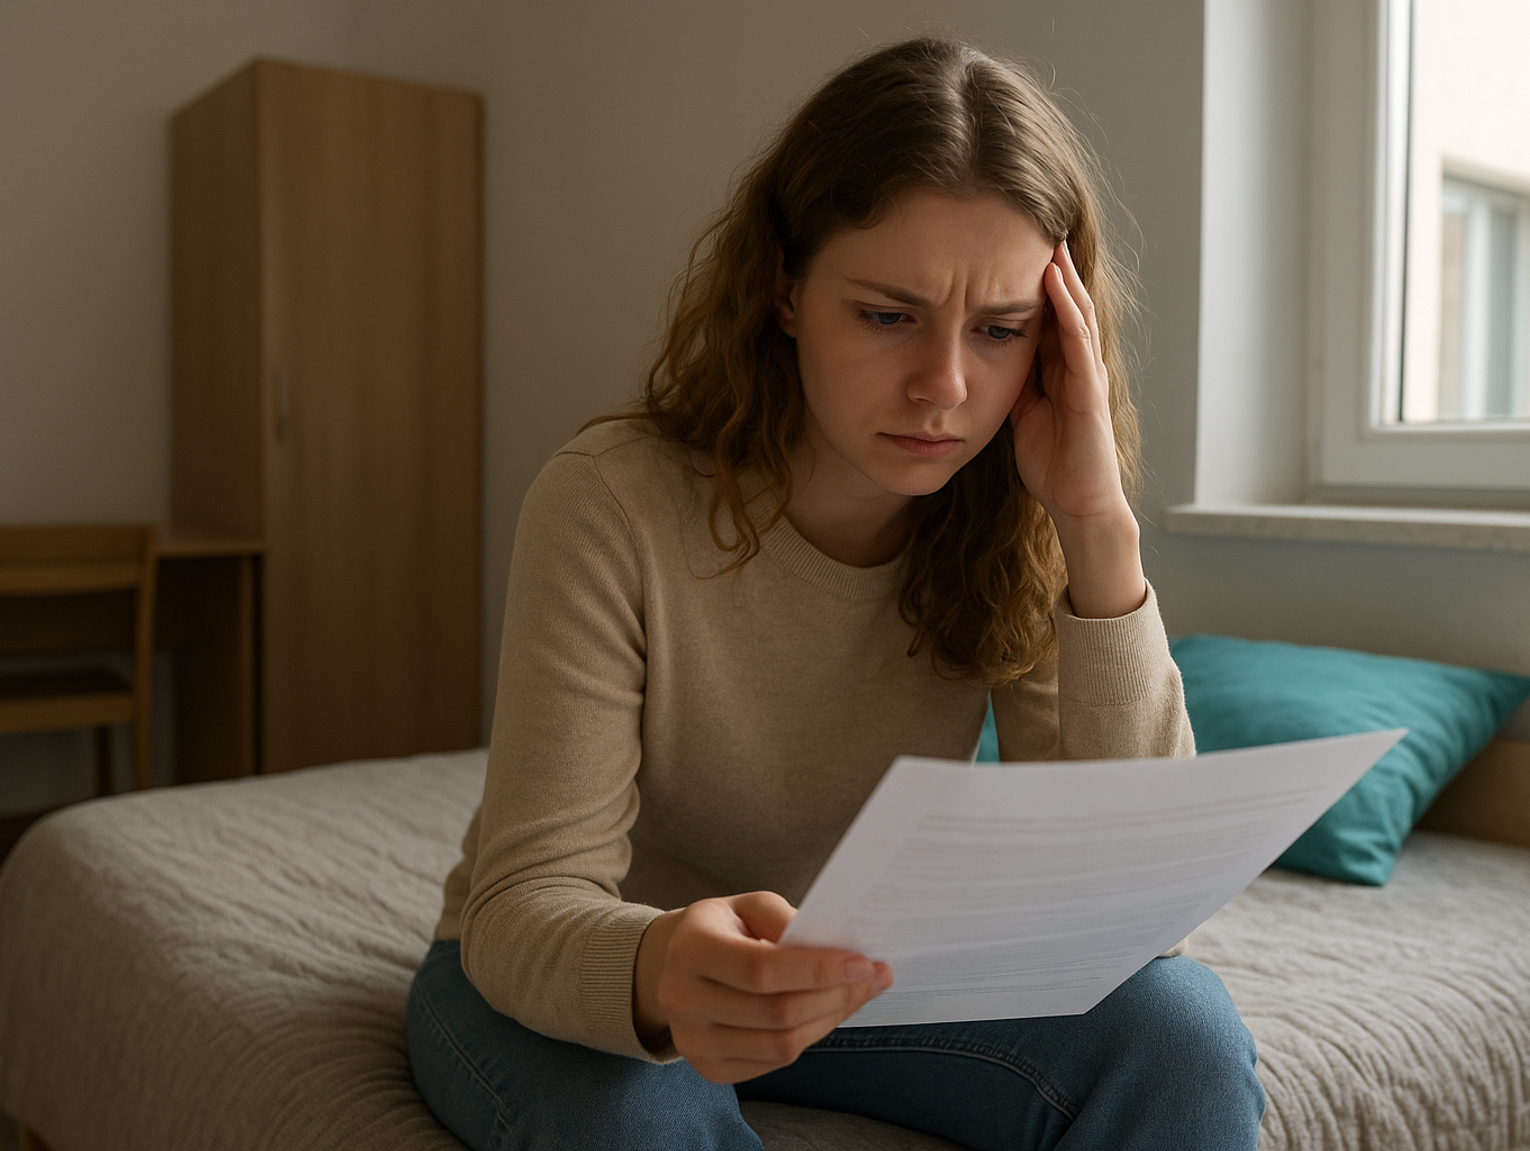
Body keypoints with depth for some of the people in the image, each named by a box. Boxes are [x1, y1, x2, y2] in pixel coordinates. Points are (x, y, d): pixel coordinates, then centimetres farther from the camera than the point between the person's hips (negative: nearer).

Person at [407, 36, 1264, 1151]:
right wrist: (658, 975, -50)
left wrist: (1100, 530, -31)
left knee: (1182, 1027, -21)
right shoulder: (613, 505, -25)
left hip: (847, 967, 3)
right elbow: (526, 903, -25)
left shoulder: (1011, 528, -15)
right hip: (573, 976, -2)